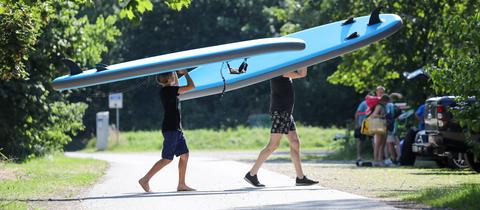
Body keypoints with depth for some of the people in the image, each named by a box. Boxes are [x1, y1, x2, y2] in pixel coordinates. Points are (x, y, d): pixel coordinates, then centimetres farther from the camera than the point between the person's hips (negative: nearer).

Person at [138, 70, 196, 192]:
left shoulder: (169, 90, 11)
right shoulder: (167, 90, -15)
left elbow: (177, 88, 36)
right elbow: (191, 86, -16)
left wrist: (177, 75, 24)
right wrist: (186, 74, 0)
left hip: (176, 129, 10)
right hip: (170, 129, -10)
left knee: (184, 155, 8)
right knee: (167, 159, -7)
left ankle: (181, 184, 11)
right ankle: (145, 180, -4)